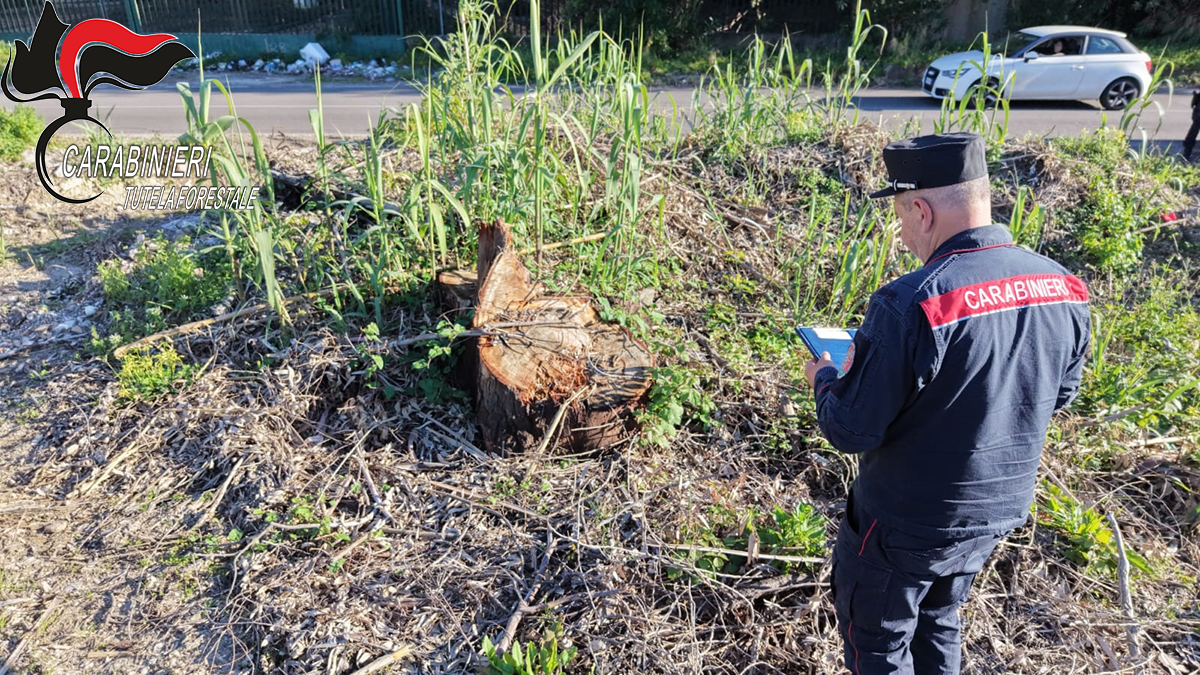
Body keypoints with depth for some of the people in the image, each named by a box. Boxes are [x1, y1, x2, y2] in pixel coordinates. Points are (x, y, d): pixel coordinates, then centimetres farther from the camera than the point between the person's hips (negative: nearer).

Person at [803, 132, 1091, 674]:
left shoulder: (909, 305, -32)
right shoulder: (1064, 289, -10)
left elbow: (851, 432, -25)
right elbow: (1058, 395, 7)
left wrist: (824, 380, -5)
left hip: (905, 527, -6)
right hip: (1000, 514, 7)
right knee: (939, 620, 31)